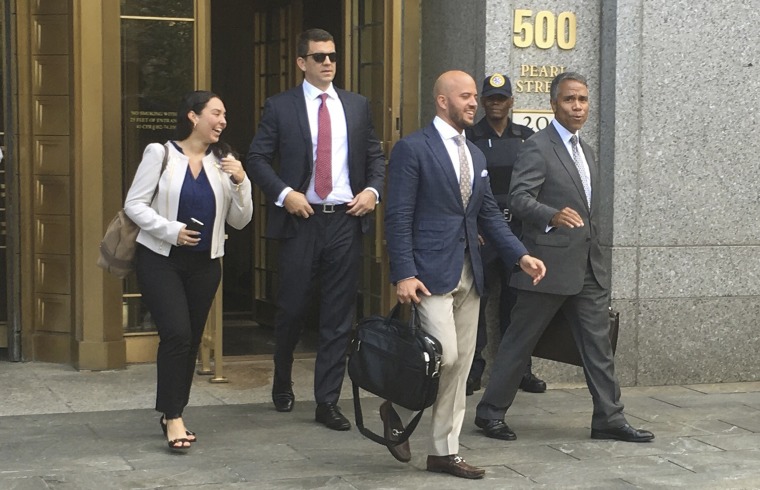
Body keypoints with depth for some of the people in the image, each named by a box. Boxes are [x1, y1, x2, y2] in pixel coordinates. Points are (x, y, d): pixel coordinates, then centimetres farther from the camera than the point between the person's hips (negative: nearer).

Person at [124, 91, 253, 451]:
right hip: (160, 259, -4)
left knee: (192, 340, 7)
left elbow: (240, 220, 6)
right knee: (177, 333, -16)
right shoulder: (160, 154, -3)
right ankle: (173, 417, -8)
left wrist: (240, 183, -10)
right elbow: (134, 204, -5)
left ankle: (172, 413, 22)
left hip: (204, 264, 4)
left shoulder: (222, 162, 7)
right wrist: (171, 230, -17)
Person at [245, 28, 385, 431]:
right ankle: (282, 383, 32)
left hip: (346, 219, 2)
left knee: (339, 315, 2)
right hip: (301, 218, -2)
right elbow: (257, 159, -1)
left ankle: (328, 401, 9)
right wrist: (284, 193, -13)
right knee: (292, 308, 6)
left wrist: (373, 189, -3)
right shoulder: (280, 107, 1)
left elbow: (375, 155, 15)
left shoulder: (357, 106, 10)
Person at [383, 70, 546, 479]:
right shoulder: (412, 149, -7)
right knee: (446, 357, -14)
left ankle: (444, 451, 17)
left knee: (460, 367, 8)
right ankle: (397, 409, 13)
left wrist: (521, 255, 5)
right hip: (431, 272, -8)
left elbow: (489, 214, 17)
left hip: (469, 274, 8)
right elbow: (398, 217, -12)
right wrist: (404, 274, -19)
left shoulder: (475, 155, 16)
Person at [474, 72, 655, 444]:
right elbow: (518, 197, -20)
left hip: (589, 266, 8)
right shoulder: (537, 147, -9)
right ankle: (490, 412, 12)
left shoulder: (586, 151, 19)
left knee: (598, 344, 6)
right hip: (550, 264, -8)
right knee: (520, 340, 2)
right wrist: (553, 216, -37)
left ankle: (609, 419, 12)